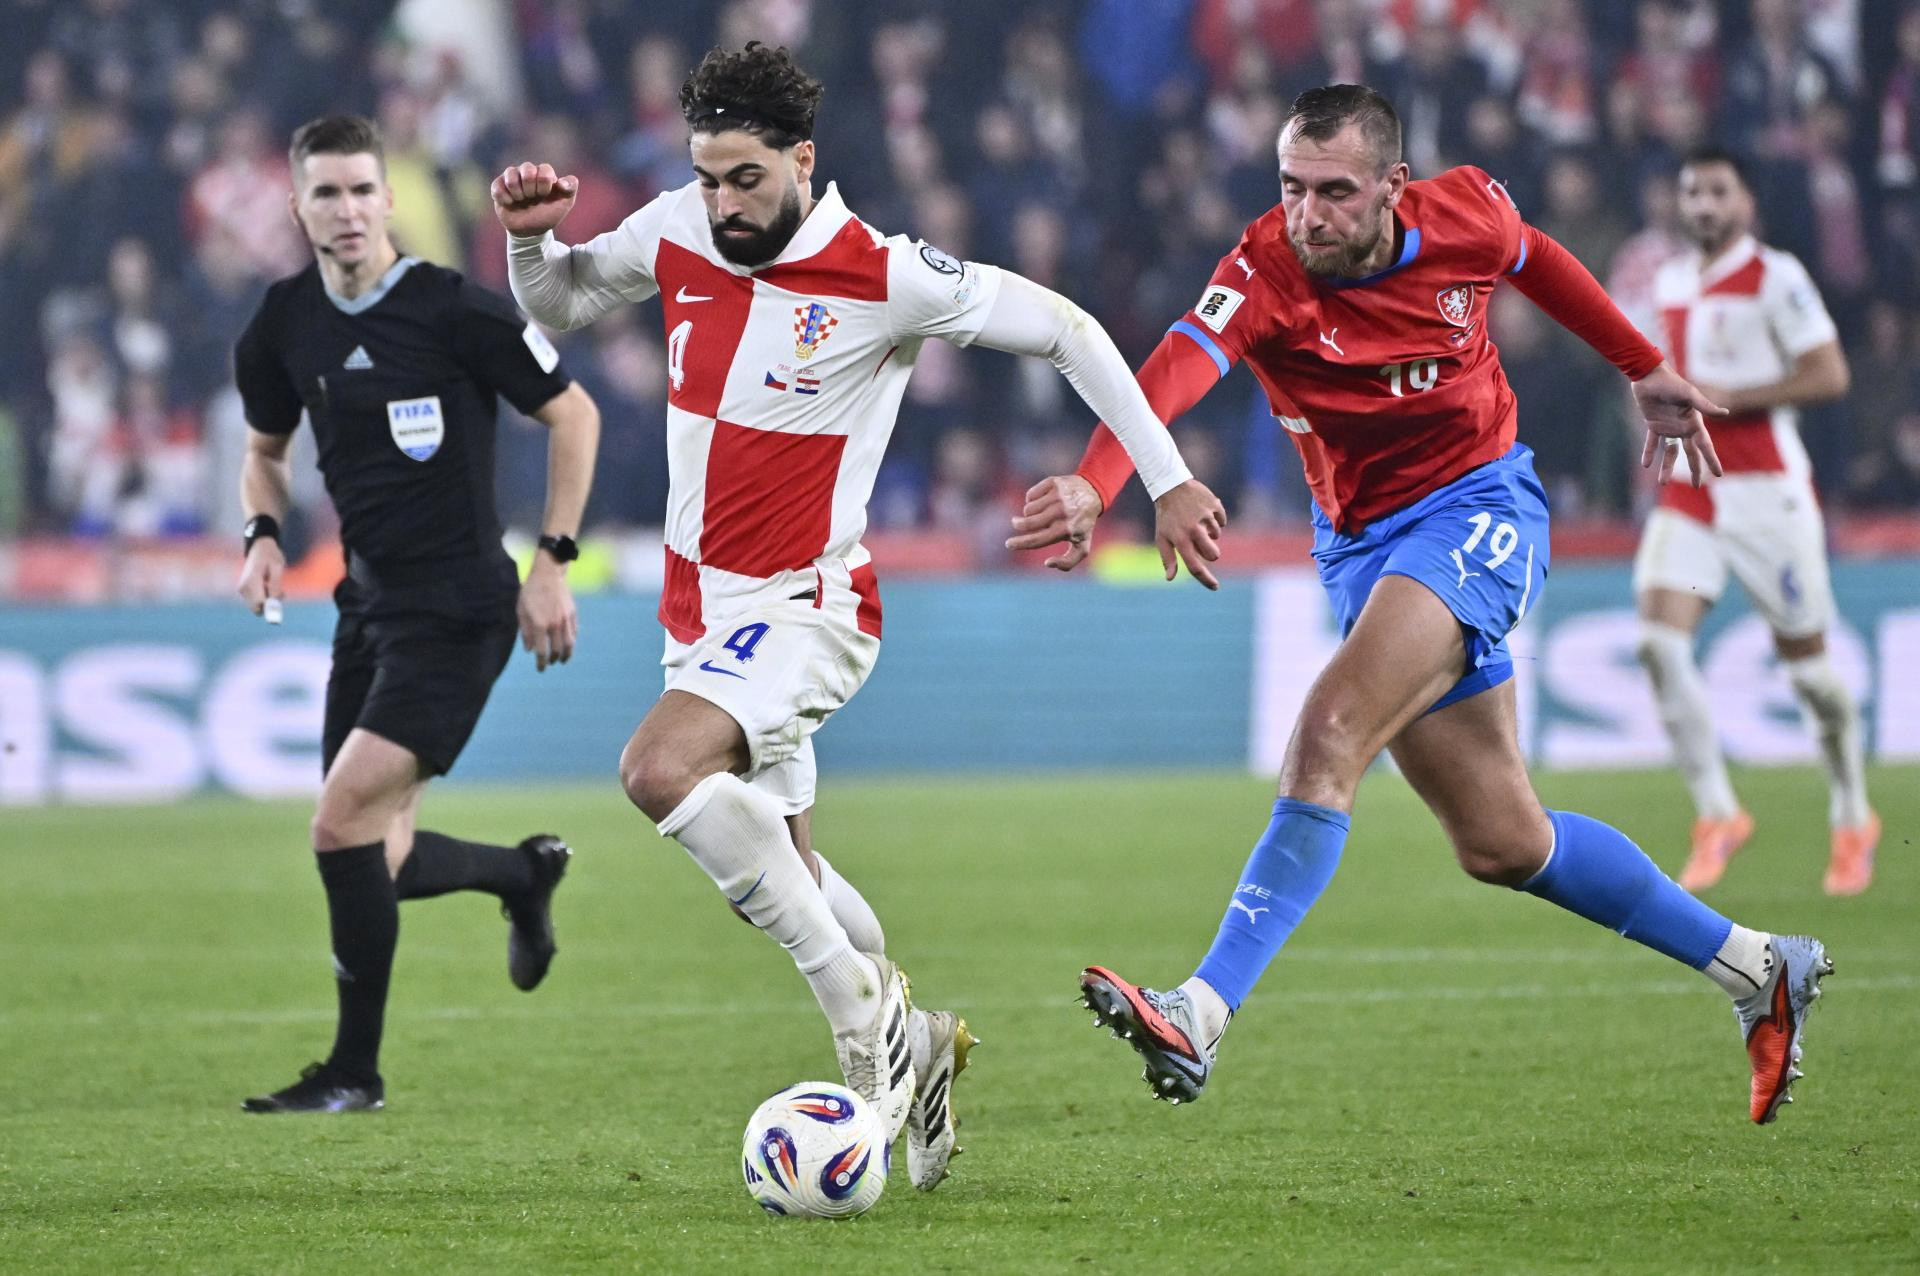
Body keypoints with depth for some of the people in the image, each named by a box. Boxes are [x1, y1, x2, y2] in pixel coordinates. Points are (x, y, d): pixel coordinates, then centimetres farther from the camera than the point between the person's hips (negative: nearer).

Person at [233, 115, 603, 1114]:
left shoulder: (454, 311, -12)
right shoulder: (284, 326, 4)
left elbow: (572, 414, -3)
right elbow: (266, 448, 22)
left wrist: (552, 562, -7)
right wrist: (264, 533, 2)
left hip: (457, 610, -7)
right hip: (369, 606, 7)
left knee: (344, 821, -17)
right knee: (374, 865, 6)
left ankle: (355, 1070, -4)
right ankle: (525, 871, 38)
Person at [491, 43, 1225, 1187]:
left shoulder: (883, 276, -16)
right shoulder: (677, 234, -1)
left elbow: (1066, 330, -7)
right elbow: (555, 305, 18)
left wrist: (1168, 479, -7)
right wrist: (530, 238, -5)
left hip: (806, 607, -7)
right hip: (701, 606, 7)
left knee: (662, 770, -31)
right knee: (777, 873, 14)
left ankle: (861, 1006, -20)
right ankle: (916, 1044, 36)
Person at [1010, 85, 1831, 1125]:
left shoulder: (1464, 214, -13)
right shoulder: (1267, 271, -18)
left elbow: (1534, 259, 13)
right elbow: (1182, 364, -38)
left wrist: (1646, 372, 23)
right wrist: (1094, 485, -56)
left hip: (1477, 509, -3)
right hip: (1360, 545, 3)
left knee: (1329, 738, -27)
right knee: (1500, 844, 10)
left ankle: (1202, 1015, -32)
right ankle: (1758, 970, 27)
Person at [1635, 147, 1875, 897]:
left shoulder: (1776, 278, -7)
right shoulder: (1669, 284, 13)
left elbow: (1830, 375, -15)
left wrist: (1730, 399, -19)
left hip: (1767, 490, -5)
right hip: (1689, 491, 5)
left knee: (1804, 658, 4)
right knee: (1659, 639, -15)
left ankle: (1852, 820, 23)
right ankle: (1716, 815, -6)